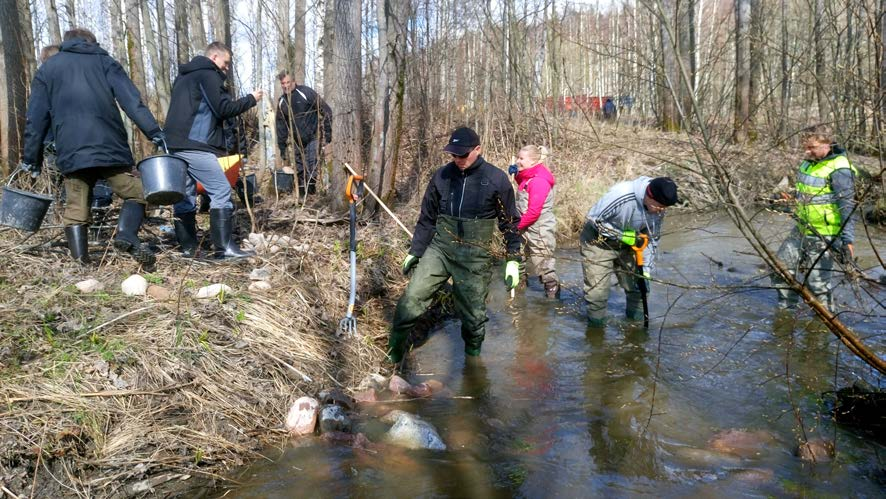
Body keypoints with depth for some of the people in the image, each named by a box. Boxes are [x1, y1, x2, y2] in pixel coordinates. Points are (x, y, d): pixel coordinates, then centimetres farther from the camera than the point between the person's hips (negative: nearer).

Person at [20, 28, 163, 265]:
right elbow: (132, 101, -1)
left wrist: (31, 157, 17)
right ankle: (127, 234, -20)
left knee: (75, 208, 8)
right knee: (135, 193, 7)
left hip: (70, 153, 2)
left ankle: (80, 262, -2)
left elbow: (36, 118, 14)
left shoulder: (47, 68, 20)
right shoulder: (105, 62, 15)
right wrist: (155, 133, -9)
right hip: (110, 148, -2)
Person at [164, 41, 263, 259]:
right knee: (221, 191, -8)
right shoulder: (208, 75, -5)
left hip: (175, 144, 10)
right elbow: (223, 109, -12)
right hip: (195, 146, -9)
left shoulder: (183, 76, 24)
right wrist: (251, 99, 0)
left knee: (185, 195, 9)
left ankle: (188, 247, 10)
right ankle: (224, 247, -13)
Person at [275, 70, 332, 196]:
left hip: (312, 138, -5)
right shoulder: (282, 102, 4)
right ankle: (302, 194, 19)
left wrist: (327, 132, -12)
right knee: (299, 169, 9)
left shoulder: (306, 92, -13)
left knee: (311, 168, -8)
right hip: (297, 141, 5)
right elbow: (281, 125, 11)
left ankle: (310, 194, 2)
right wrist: (282, 147, 9)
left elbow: (326, 111, -11)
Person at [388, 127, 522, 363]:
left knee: (473, 315, 5)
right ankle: (393, 355, 5)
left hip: (475, 258, -2)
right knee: (411, 298, -10)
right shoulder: (442, 175, 3)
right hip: (439, 248, 2)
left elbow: (510, 222, 4)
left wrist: (513, 260, 0)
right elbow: (427, 218, 13)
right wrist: (415, 251, 13)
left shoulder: (497, 179, -5)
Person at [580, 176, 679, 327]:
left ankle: (635, 314, 30)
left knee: (636, 284, 8)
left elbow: (651, 239, -1)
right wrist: (624, 236, -28)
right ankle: (596, 324, 14)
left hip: (626, 245, 6)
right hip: (598, 241, -6)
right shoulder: (621, 195, -35)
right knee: (597, 289, -6)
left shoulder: (658, 210, -13)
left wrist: (646, 272, -4)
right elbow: (595, 220, -27)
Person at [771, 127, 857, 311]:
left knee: (817, 281, -5)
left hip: (824, 236, -9)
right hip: (801, 231, 9)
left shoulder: (839, 170, -19)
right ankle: (786, 308, 29)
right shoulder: (810, 161, 7)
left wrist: (847, 239, -29)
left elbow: (848, 207, -23)